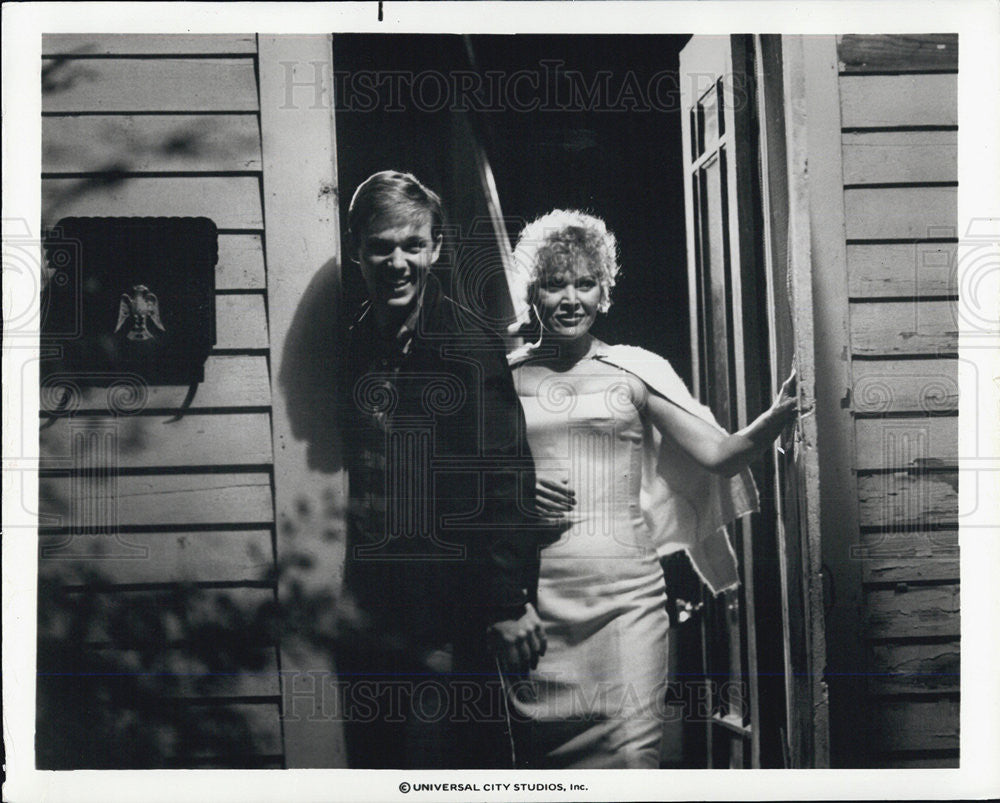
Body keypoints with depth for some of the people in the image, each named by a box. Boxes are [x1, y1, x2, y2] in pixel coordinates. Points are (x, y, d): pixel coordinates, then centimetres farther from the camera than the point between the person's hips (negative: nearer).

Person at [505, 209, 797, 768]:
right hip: (534, 595, 1)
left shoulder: (636, 372, 6)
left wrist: (778, 417, -19)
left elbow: (719, 454, -1)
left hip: (625, 589, -1)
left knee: (632, 753, -8)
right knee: (538, 752, 5)